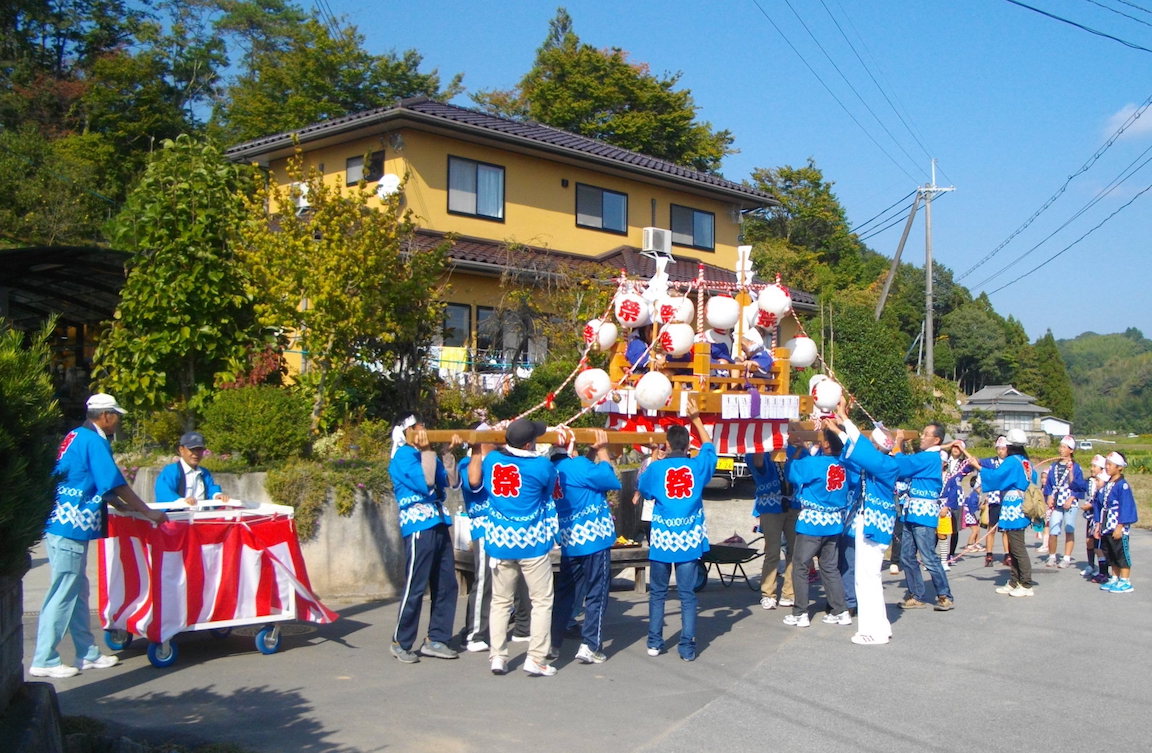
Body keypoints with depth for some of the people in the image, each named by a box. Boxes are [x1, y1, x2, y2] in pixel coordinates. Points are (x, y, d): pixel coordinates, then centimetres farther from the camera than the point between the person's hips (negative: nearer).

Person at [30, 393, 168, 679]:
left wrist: (129, 508, 25)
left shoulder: (77, 436, 16)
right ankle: (44, 661, 1)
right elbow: (116, 485, -13)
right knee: (62, 594, -4)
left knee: (77, 592, 13)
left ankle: (87, 654, 19)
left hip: (64, 527, 10)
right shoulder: (93, 441, -13)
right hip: (70, 528, -10)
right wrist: (148, 512, -4)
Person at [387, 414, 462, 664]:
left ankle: (435, 640, 18)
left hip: (440, 526, 8)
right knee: (415, 588, -4)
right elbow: (425, 483, -18)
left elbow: (450, 481, 9)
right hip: (419, 528, -8)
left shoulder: (426, 454, 18)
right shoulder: (403, 456, -5)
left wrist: (451, 451, 3)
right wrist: (426, 450, -13)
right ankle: (401, 643, 9)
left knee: (446, 586, 8)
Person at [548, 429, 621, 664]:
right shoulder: (579, 465, -17)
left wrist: (597, 453, 7)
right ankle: (589, 646, 4)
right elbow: (612, 481, -10)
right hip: (594, 538, -6)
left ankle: (553, 643, 17)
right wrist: (602, 451, -3)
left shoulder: (552, 469, 3)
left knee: (565, 592, 15)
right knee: (597, 594, 4)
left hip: (569, 541, 7)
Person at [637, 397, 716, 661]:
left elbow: (643, 490, 14)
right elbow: (709, 446, 20)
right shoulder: (698, 466, -1)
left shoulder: (656, 468, -5)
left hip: (662, 539, 0)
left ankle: (654, 643, 16)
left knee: (657, 593, 12)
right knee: (687, 595, 4)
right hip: (690, 539, 0)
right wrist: (697, 419, 28)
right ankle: (687, 647, 5)